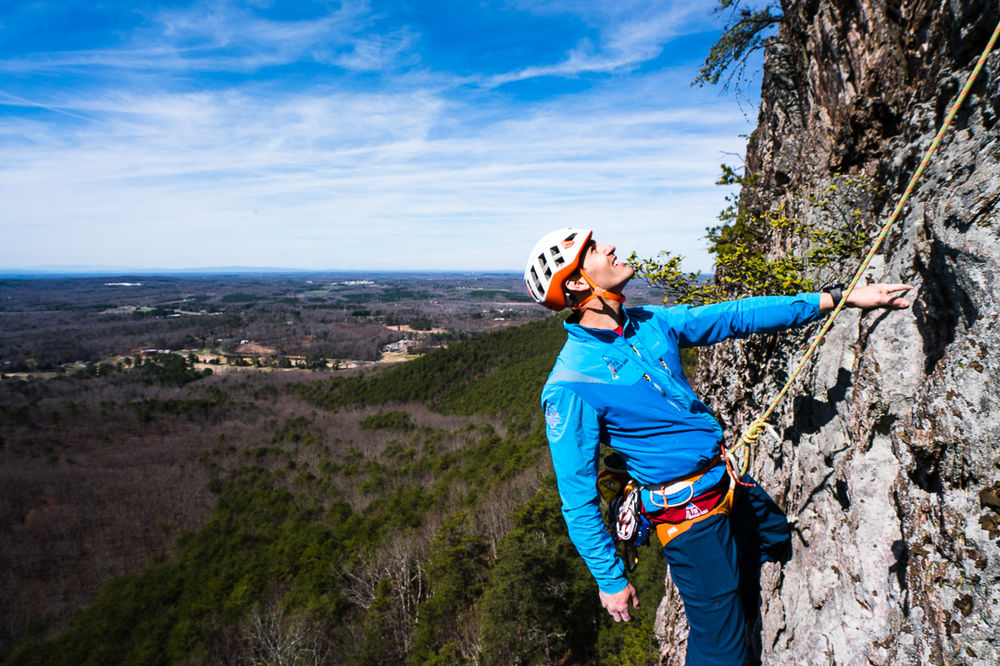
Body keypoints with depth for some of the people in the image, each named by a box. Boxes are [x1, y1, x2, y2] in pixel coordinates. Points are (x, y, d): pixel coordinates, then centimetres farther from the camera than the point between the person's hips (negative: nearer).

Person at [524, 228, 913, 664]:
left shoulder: (651, 323, -1)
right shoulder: (569, 385, -23)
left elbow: (738, 316, 5)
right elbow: (577, 498, -17)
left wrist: (840, 298, 5)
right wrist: (610, 580, -11)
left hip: (732, 482, 8)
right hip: (687, 513, -8)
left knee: (787, 547, 27)